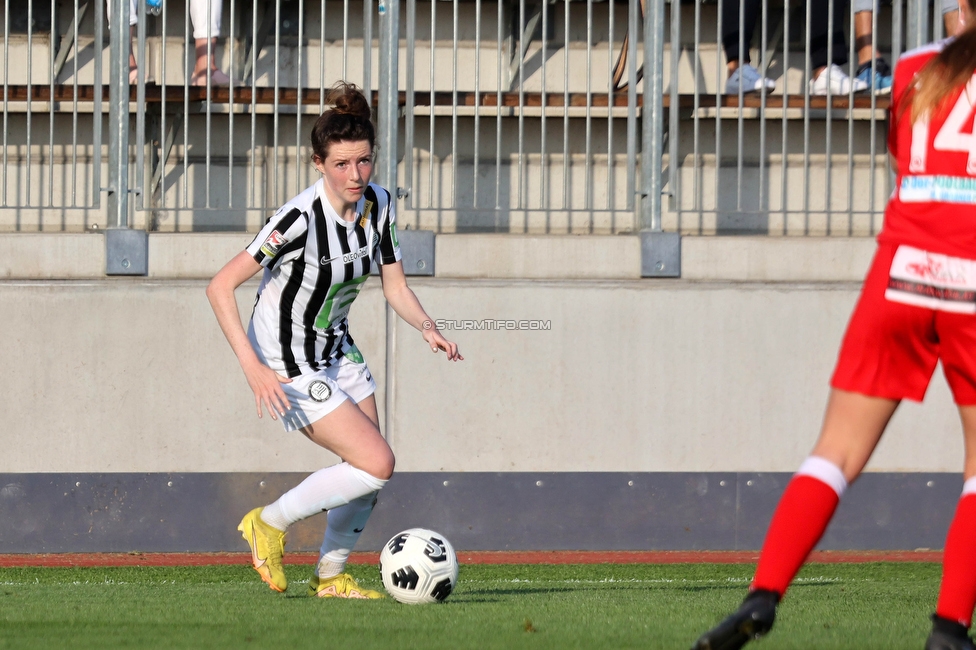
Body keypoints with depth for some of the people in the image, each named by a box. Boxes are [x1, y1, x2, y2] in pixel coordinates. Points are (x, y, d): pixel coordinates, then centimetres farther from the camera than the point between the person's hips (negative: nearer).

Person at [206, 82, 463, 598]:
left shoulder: (377, 204, -6)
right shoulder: (300, 218, -28)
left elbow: (395, 287, 3)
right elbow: (220, 288, -28)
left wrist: (427, 327, -18)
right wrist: (254, 369, -35)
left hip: (336, 349, 8)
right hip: (288, 362, -7)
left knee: (367, 472, 5)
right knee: (377, 464, -14)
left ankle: (331, 576, 25)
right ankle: (269, 524, 4)